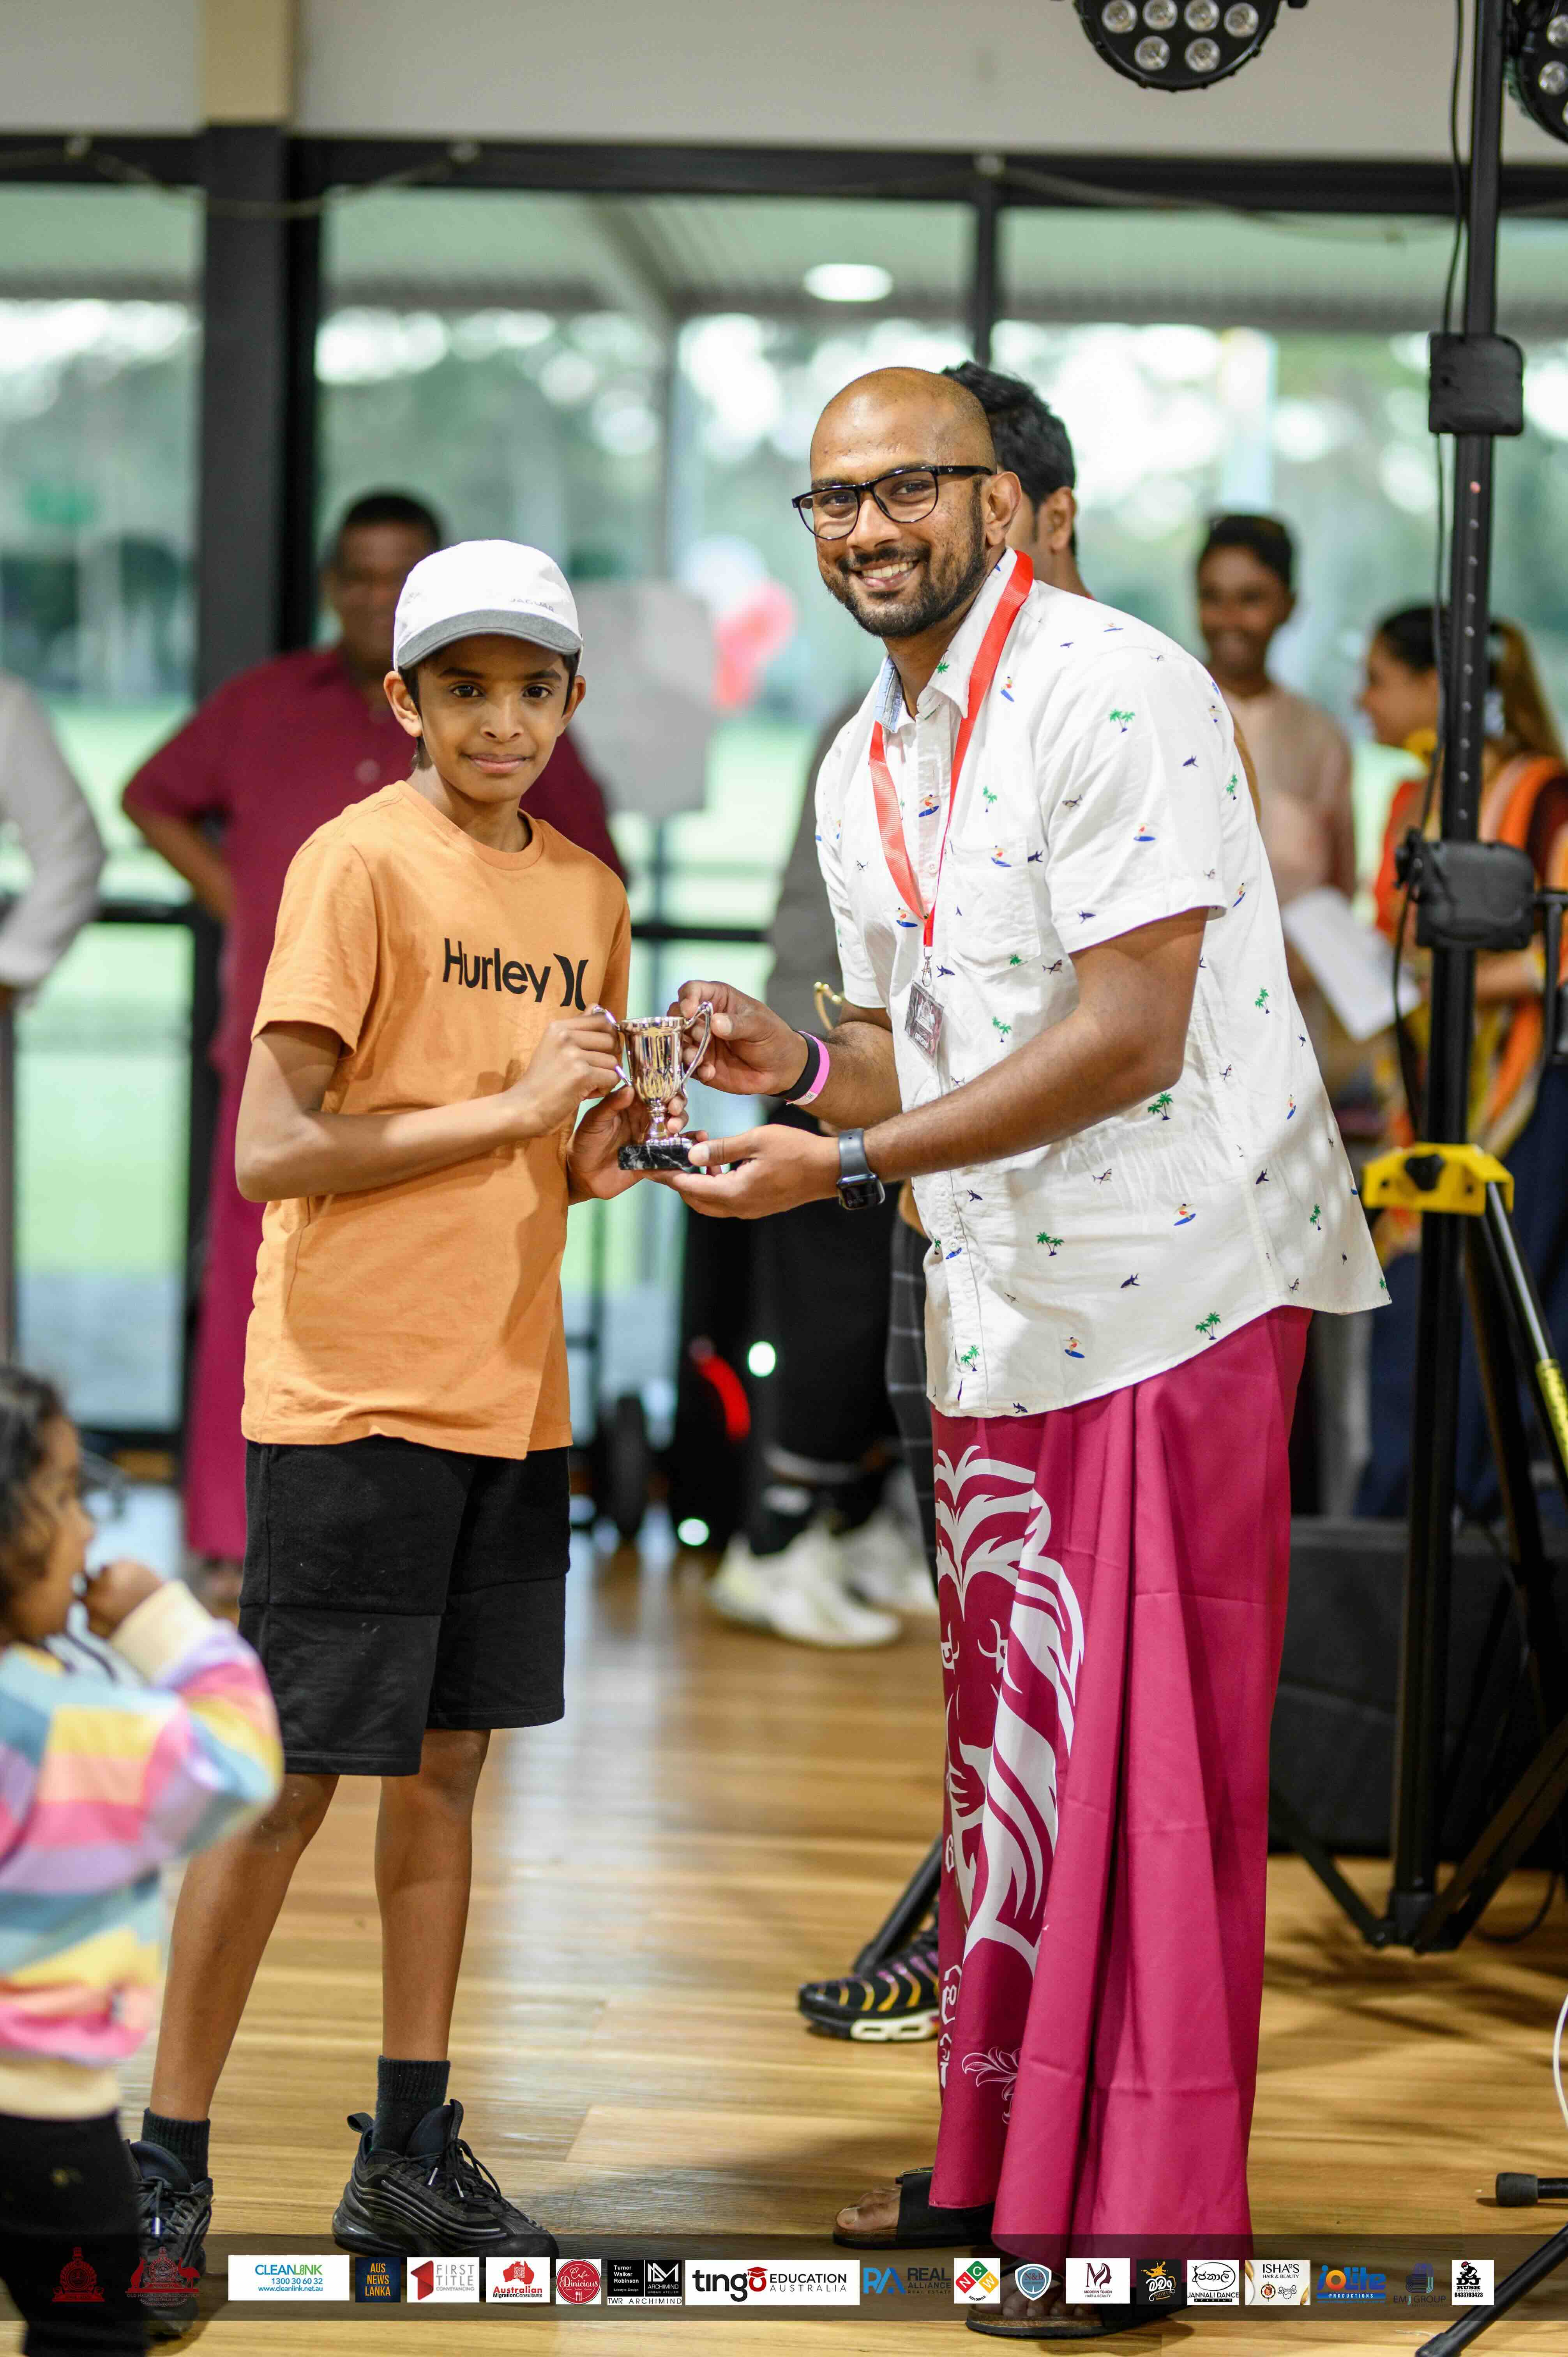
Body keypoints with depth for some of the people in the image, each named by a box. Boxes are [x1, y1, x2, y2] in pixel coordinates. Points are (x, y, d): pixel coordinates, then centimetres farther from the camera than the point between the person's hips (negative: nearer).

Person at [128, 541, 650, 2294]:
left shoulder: (588, 894, 13)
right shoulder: (357, 863, -9)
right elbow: (274, 1152, -16)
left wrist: (605, 1151, 0)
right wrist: (509, 1109, -16)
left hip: (511, 1396, 7)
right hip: (352, 1394, -7)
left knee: (447, 1763, 11)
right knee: (288, 1779, -4)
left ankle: (408, 2155, 20)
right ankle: (164, 2164, 5)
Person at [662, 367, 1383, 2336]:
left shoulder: (1110, 694, -16)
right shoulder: (861, 773, 12)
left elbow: (1125, 1040, -22)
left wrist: (840, 1170, -21)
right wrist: (800, 1065, -2)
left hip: (1170, 1293, -8)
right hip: (997, 1317, 8)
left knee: (1150, 1765, -3)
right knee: (1012, 1738, 15)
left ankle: (1144, 2212, 4)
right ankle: (1005, 2162, 26)